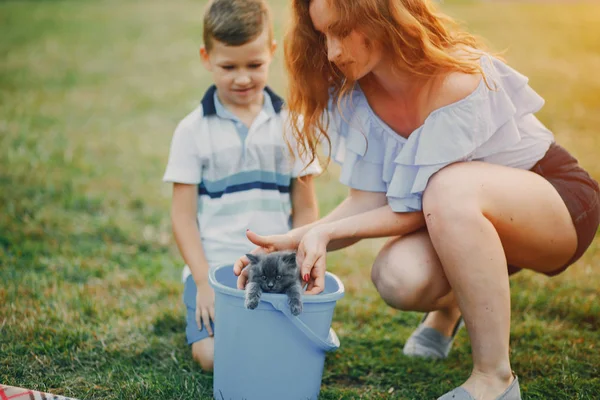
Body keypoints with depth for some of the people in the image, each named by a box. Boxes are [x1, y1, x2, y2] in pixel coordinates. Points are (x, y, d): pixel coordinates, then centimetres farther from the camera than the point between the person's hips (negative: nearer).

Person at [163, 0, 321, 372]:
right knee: (213, 355, -20)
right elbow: (183, 215, 1)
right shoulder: (193, 130, 2)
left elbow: (305, 209, 8)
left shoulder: (290, 124, 6)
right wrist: (204, 281, -9)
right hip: (214, 266, -1)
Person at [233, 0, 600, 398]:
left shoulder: (456, 81, -29)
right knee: (399, 276, -26)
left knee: (450, 188, -37)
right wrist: (290, 242, -22)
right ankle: (449, 305, 15)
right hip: (469, 223, 6)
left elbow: (419, 208, -25)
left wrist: (325, 231, -29)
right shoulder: (355, 90, -8)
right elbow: (367, 202, -8)